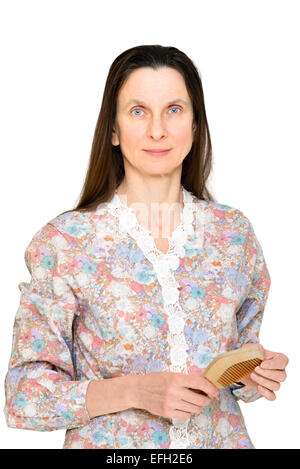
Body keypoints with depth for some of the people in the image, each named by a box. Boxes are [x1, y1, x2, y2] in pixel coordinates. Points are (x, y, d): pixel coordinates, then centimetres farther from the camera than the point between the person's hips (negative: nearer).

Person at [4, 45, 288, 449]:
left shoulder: (234, 232, -3)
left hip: (220, 439, 3)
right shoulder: (63, 243, -14)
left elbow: (240, 355, 9)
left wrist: (255, 376, -12)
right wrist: (134, 391, -25)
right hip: (109, 444, -3)